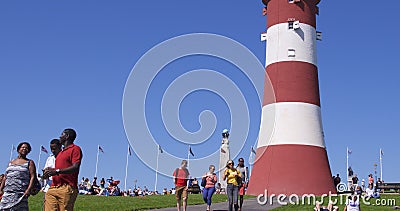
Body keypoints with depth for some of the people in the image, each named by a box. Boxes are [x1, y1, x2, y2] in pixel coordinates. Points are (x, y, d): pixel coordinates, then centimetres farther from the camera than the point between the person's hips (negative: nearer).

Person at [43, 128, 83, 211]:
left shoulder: (75, 149, 1)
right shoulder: (61, 153, 29)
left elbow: (75, 168, -12)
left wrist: (57, 171, -19)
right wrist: (51, 170, 12)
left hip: (66, 189, -8)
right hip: (53, 188, 8)